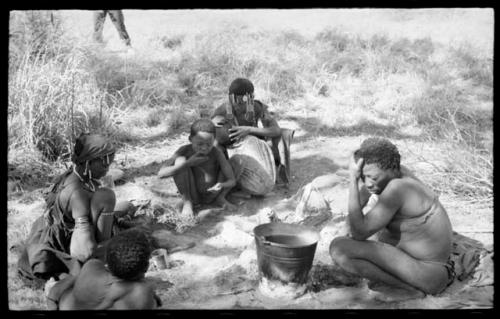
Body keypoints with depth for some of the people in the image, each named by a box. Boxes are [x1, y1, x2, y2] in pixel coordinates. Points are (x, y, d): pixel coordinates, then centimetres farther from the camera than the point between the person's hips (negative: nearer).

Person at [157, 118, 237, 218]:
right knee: (180, 160, -25)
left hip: (211, 195, 1)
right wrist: (188, 163, -34)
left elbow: (232, 181, -15)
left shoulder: (216, 153, -15)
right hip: (192, 194, -1)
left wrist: (222, 185, -39)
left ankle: (220, 198, 5)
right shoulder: (184, 151, -16)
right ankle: (186, 201, -8)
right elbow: (161, 174, -25)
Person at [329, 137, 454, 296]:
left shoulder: (396, 188, -25)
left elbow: (359, 234, -24)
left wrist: (353, 179, -23)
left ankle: (409, 287, -6)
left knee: (337, 248, -19)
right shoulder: (397, 171, 0)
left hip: (428, 277, -9)